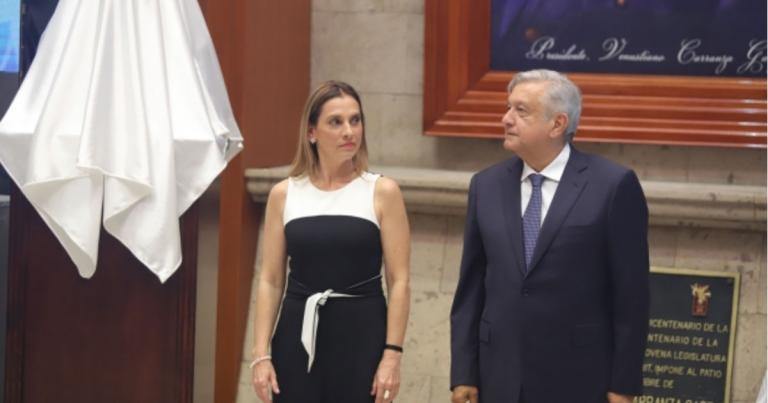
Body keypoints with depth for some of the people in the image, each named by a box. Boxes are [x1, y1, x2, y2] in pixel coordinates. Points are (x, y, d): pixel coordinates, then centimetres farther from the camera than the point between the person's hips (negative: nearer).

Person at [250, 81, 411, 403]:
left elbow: (399, 281, -3)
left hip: (362, 335, -2)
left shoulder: (382, 192, -1)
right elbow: (270, 281, 5)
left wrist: (392, 354, -11)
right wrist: (261, 354, -1)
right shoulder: (284, 195, 5)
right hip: (299, 337, 2)